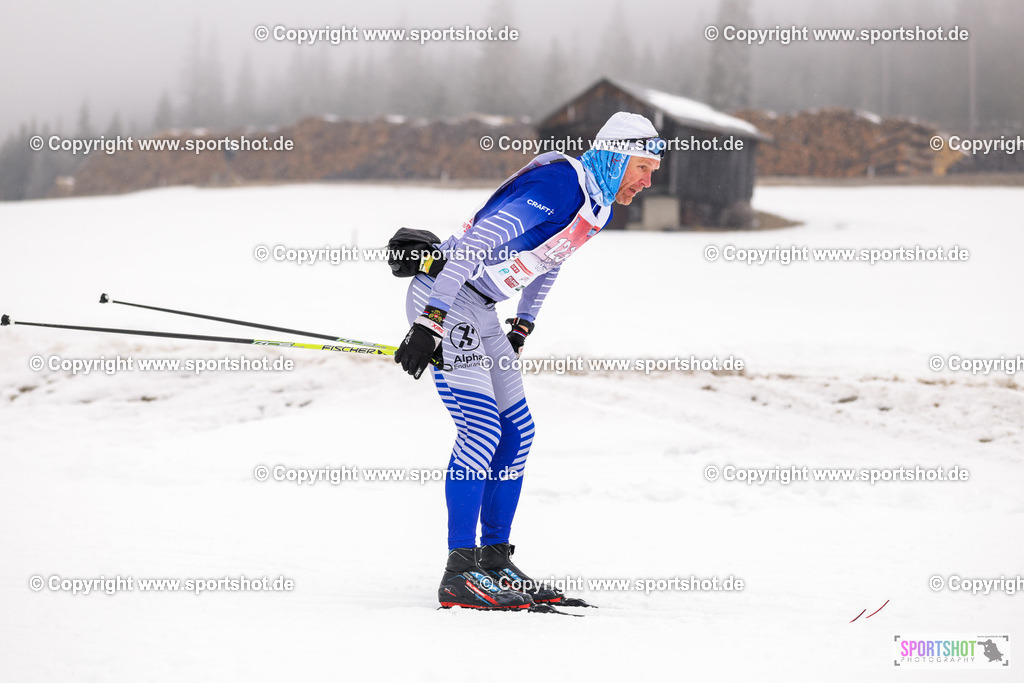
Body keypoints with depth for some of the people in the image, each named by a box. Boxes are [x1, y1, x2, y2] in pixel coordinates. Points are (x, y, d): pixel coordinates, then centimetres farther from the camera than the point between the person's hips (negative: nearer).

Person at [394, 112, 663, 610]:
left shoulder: (597, 203, 9)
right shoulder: (558, 186, -22)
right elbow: (477, 243, -27)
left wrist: (522, 328, 27)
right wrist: (429, 322, -29)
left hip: (479, 310, 10)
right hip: (441, 300, -10)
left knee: (516, 432, 11)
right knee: (480, 430, -18)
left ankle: (494, 562, 18)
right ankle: (460, 576, -18)